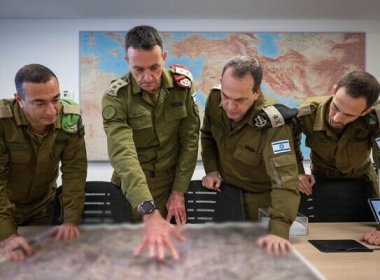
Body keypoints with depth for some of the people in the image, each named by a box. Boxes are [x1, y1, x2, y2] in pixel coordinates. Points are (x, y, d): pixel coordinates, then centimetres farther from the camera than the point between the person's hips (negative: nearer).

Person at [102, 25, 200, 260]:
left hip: (172, 183, 3)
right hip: (133, 192, -2)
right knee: (132, 247, 12)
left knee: (178, 245, 16)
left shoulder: (182, 84, -11)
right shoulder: (116, 97, -21)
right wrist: (150, 214, -44)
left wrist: (178, 192, -9)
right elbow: (123, 155, -33)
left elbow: (190, 139, -7)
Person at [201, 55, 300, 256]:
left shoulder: (272, 123, -34)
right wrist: (211, 169, -8)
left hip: (258, 198, -4)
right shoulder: (215, 99, -17)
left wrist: (278, 231, -56)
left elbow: (285, 179, -44)